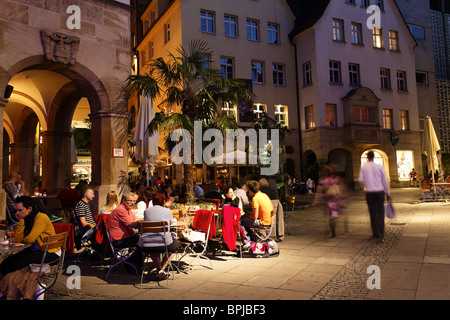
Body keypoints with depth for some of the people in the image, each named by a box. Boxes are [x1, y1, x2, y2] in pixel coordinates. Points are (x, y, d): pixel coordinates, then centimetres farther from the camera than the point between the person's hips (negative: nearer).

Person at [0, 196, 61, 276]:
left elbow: (30, 239, -22)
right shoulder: (26, 218, 5)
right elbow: (17, 239, -1)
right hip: (35, 249, 8)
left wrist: (22, 239, 0)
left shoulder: (41, 218, -19)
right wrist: (21, 221, -8)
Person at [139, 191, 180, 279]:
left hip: (146, 246, 3)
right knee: (176, 244, 30)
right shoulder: (168, 211, 3)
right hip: (164, 243, -3)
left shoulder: (146, 211, 8)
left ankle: (159, 268, 19)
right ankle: (162, 269, 12)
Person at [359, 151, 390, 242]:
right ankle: (381, 235, -3)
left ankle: (376, 235, 13)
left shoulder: (363, 167, 0)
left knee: (373, 214, 9)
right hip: (380, 192, 0)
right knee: (380, 213, 6)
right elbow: (384, 181, 0)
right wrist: (388, 193, 9)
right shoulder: (380, 166, -1)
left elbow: (360, 180, -3)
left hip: (369, 193, 0)